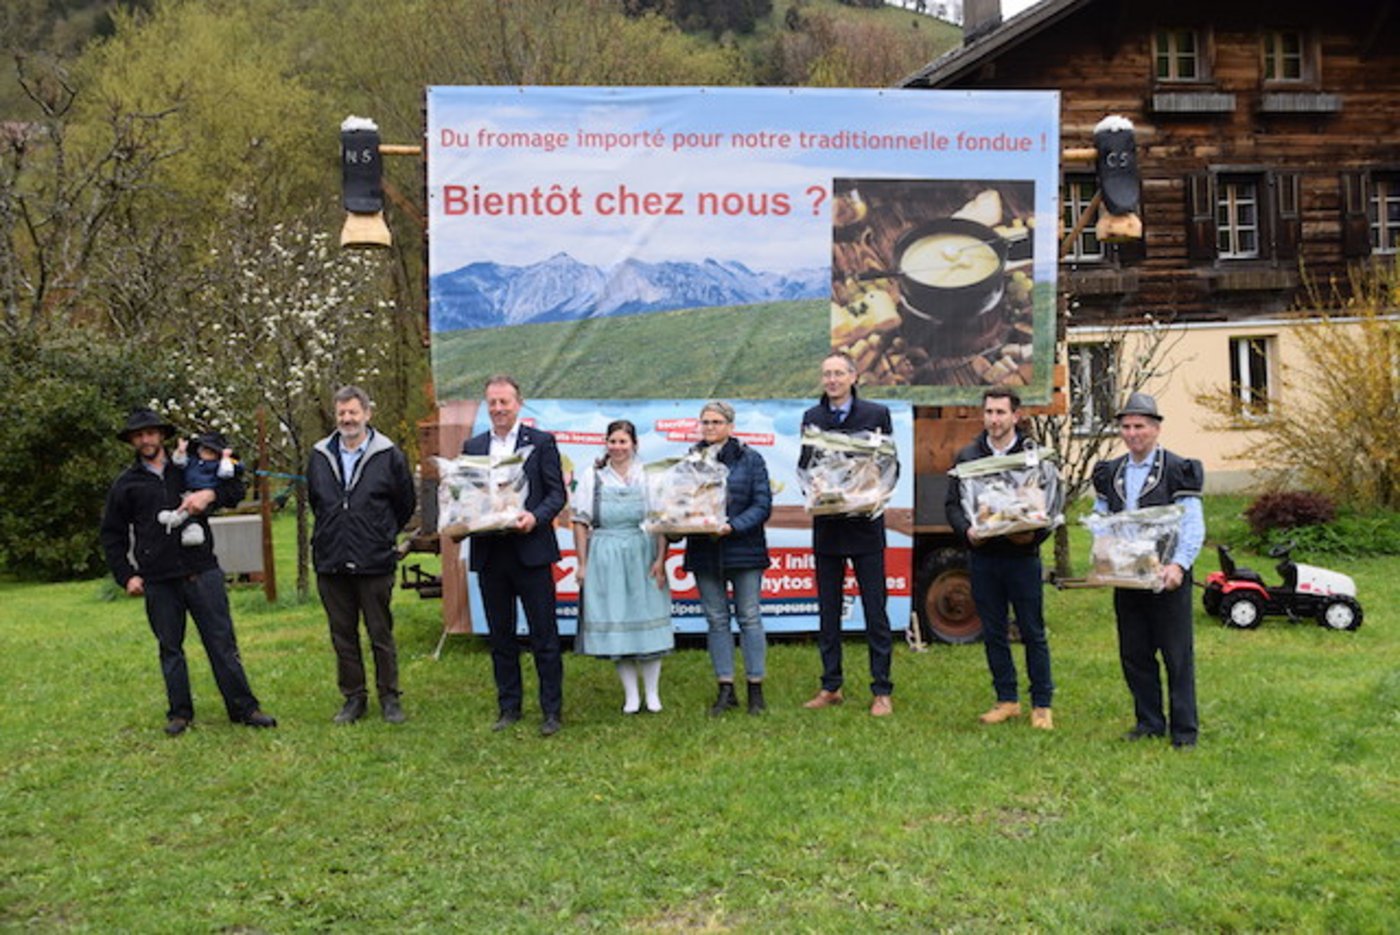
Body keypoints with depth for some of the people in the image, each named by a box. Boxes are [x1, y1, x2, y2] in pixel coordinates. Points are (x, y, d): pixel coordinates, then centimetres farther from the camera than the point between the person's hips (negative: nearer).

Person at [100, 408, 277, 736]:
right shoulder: (125, 484, 10)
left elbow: (236, 488, 11)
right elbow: (112, 536, 13)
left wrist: (211, 494, -10)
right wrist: (127, 576, 4)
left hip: (202, 571, -1)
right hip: (158, 581, 1)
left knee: (222, 641, 0)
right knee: (170, 648, 8)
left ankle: (243, 708, 5)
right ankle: (180, 712, 20)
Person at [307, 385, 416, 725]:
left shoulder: (388, 455, -3)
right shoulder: (320, 456, 8)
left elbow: (406, 503, 7)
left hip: (375, 564, -3)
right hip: (330, 563, 4)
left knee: (381, 635, 4)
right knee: (342, 636, 10)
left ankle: (389, 698, 16)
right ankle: (353, 697, 22)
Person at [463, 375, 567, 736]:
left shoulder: (541, 442, 2)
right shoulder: (472, 446, 12)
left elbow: (557, 493, -2)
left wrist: (535, 517, -19)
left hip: (530, 550, -4)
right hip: (489, 553, 4)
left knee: (544, 635, 1)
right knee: (500, 635, 11)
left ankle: (552, 710, 10)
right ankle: (509, 707, 22)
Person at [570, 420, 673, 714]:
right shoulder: (592, 476, 5)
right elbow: (581, 522, 5)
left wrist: (660, 560, -6)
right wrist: (582, 564, 0)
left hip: (642, 555, 0)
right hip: (605, 557, 0)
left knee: (648, 620, 1)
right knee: (614, 622, 3)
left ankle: (652, 693, 14)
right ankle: (630, 695, 15)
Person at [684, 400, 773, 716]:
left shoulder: (750, 459, -1)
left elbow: (763, 504, -6)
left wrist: (732, 526, -19)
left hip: (743, 550, -3)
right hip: (703, 551, 3)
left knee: (749, 618, 2)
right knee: (716, 620, 7)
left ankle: (755, 689, 11)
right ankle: (726, 689, 16)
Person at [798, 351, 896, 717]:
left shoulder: (876, 414, 1)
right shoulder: (811, 418, 9)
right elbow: (803, 467, 11)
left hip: (865, 525, -3)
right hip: (826, 525, 3)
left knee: (875, 610, 1)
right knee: (828, 611, 10)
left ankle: (882, 691, 9)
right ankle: (831, 687, 20)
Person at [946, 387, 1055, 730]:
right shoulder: (967, 455, 6)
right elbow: (952, 503, 7)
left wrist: (1034, 535, -17)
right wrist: (966, 530, -12)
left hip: (1022, 555, -2)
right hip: (982, 555, 3)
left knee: (1033, 633, 4)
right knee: (993, 633, 10)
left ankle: (1042, 705, 16)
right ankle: (1007, 700, 23)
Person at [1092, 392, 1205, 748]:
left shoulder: (1178, 471, -5)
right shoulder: (1109, 474, 11)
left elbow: (1193, 526, -9)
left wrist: (1178, 565, -23)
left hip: (1167, 578, -5)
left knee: (1177, 655, 2)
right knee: (1133, 654, 11)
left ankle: (1184, 728, 13)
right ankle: (1149, 721, 24)